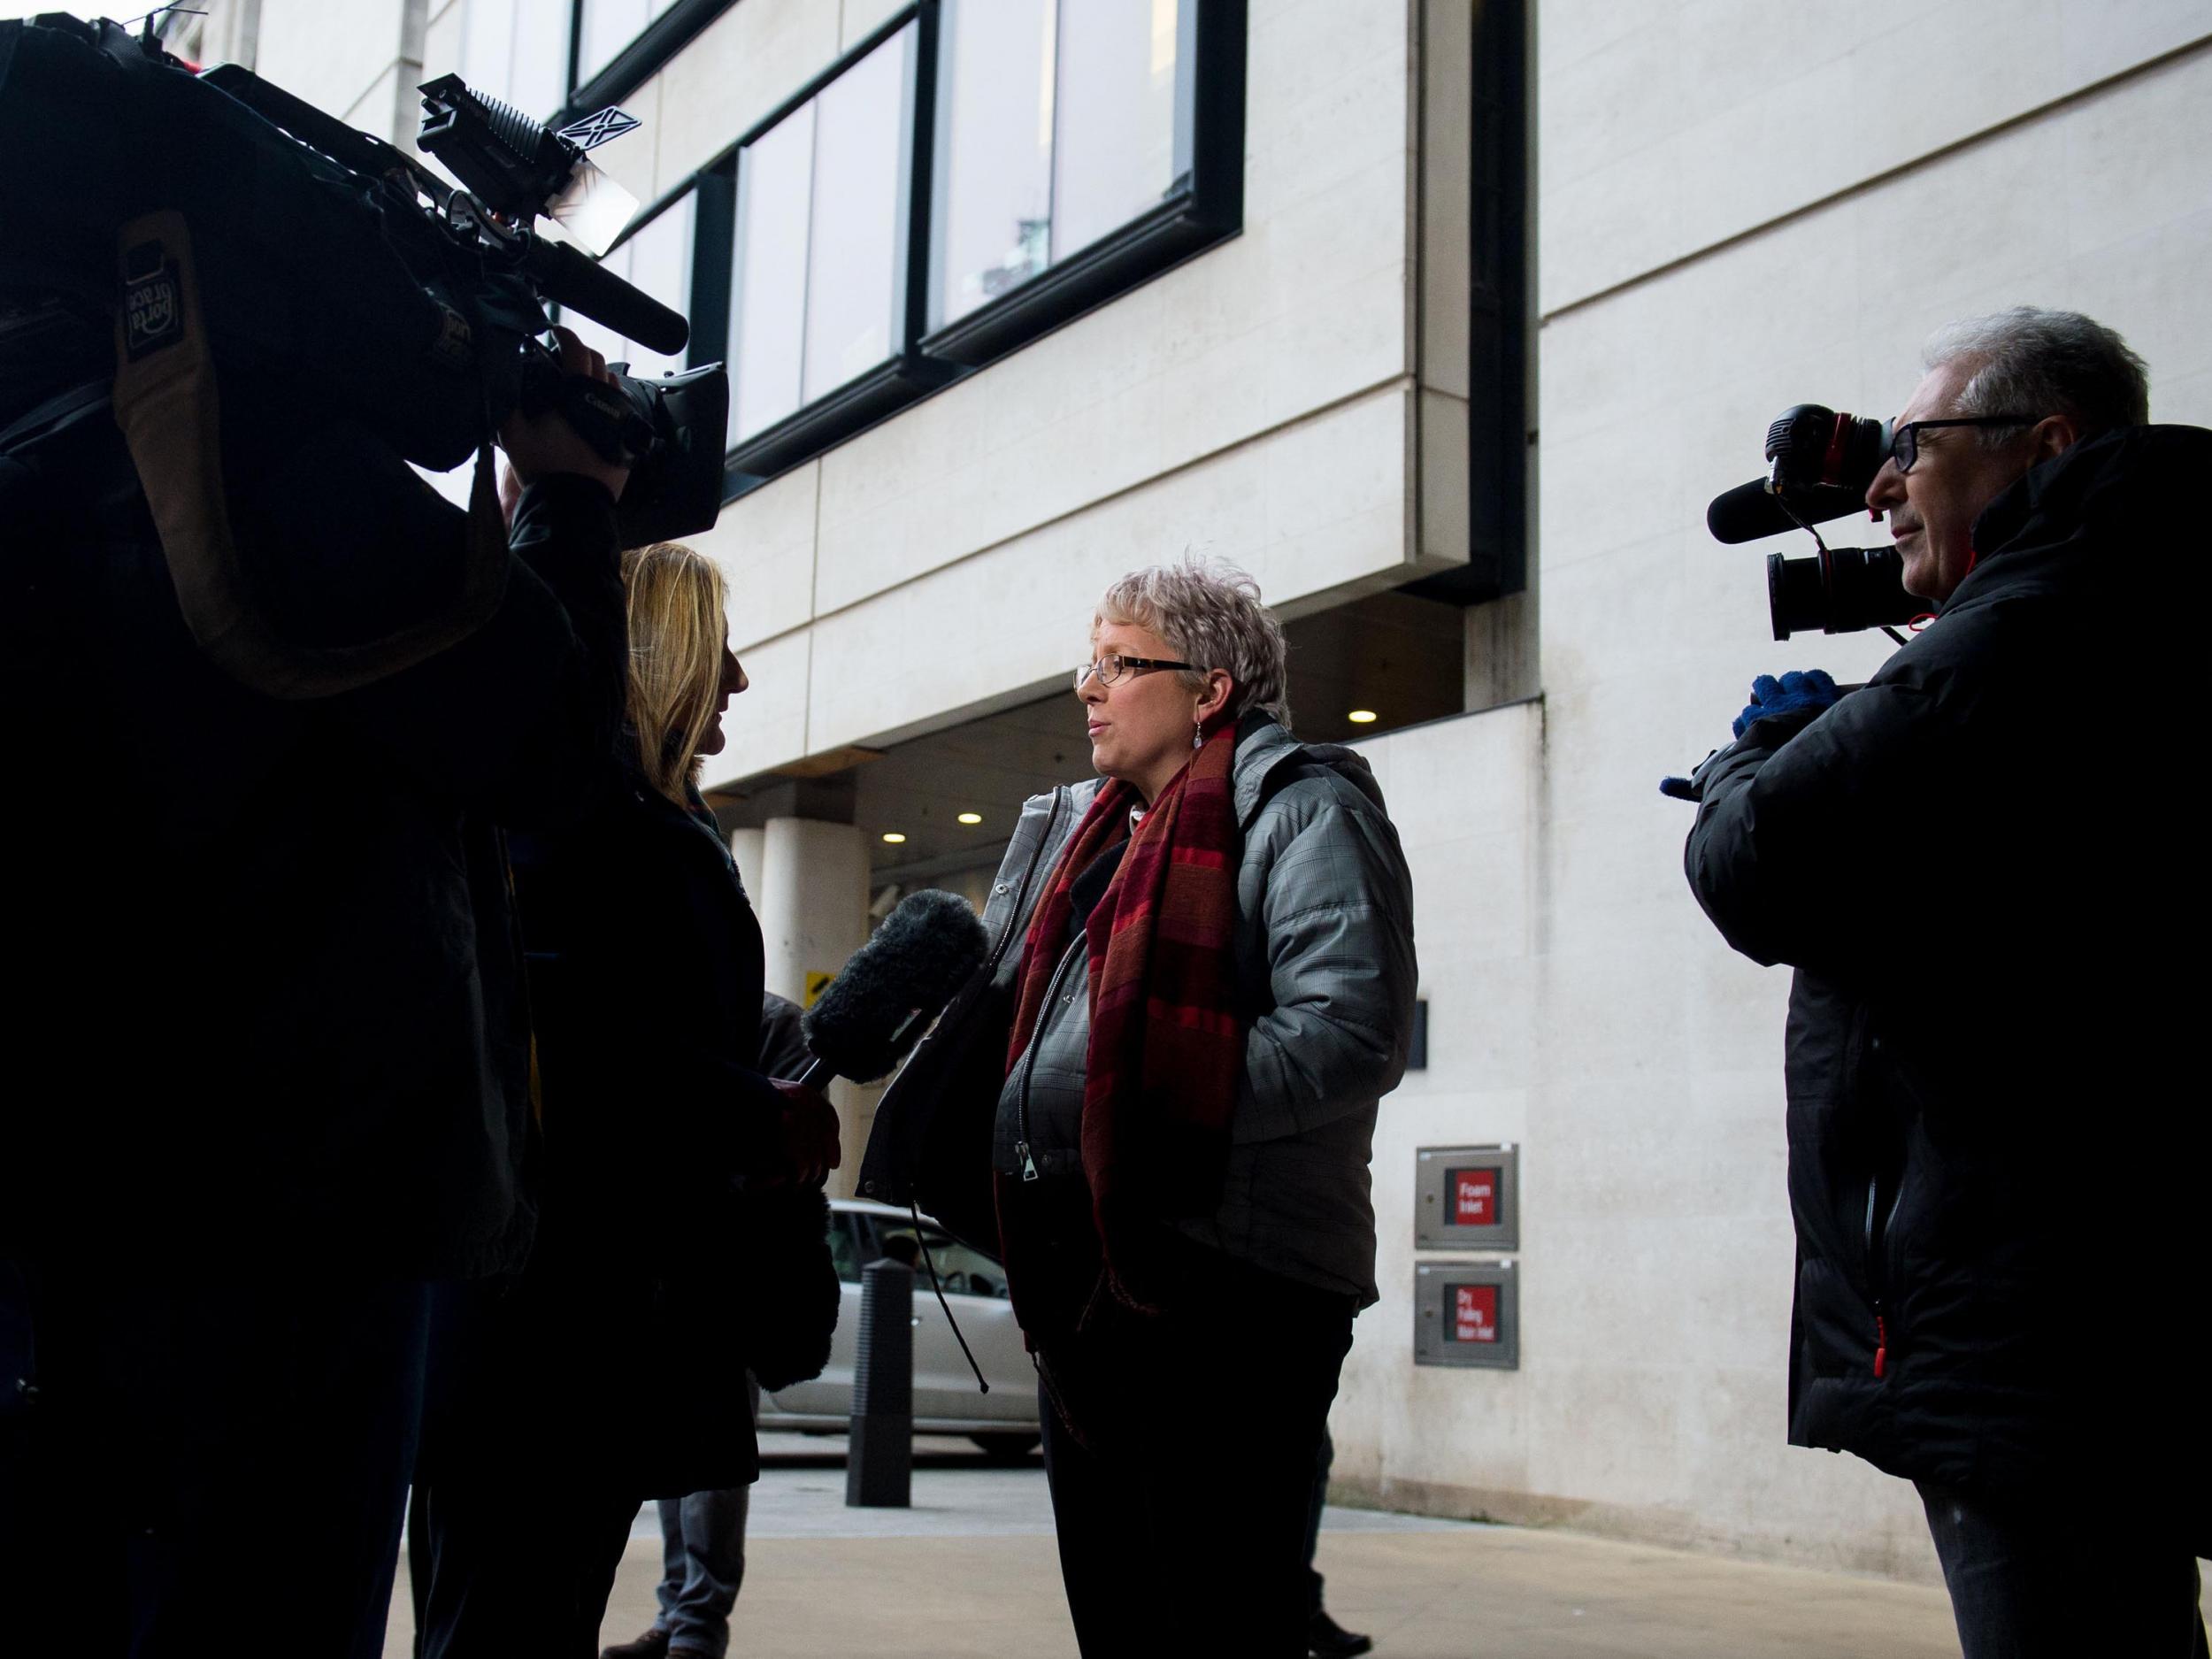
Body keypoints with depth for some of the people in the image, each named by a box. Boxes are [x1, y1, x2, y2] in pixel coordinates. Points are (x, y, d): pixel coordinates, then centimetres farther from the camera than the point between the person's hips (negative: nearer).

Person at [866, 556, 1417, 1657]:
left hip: (1227, 1278, -9)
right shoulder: (1084, 830, 22)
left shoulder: (1303, 811, -5)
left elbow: (1352, 1030, -18)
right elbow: (1011, 1015, 27)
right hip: (1082, 1276, 9)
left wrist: (1165, 1108, -22)